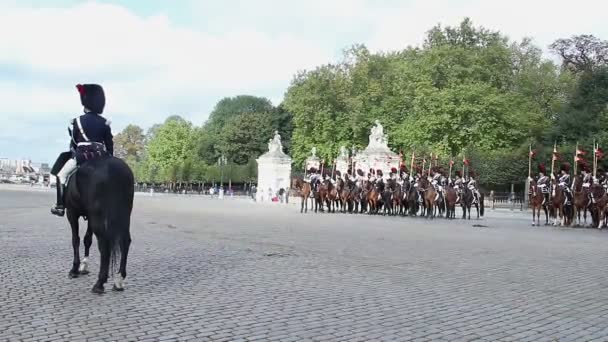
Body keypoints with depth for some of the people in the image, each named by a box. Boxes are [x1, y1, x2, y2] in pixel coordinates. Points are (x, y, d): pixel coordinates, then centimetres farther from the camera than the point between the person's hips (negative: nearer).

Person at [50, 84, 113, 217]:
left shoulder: (78, 121, -2)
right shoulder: (105, 122, 4)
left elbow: (73, 142, 5)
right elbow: (110, 144, 7)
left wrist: (74, 154, 20)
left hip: (82, 156, -3)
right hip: (101, 157, 3)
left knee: (61, 175, 13)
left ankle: (60, 206, 7)